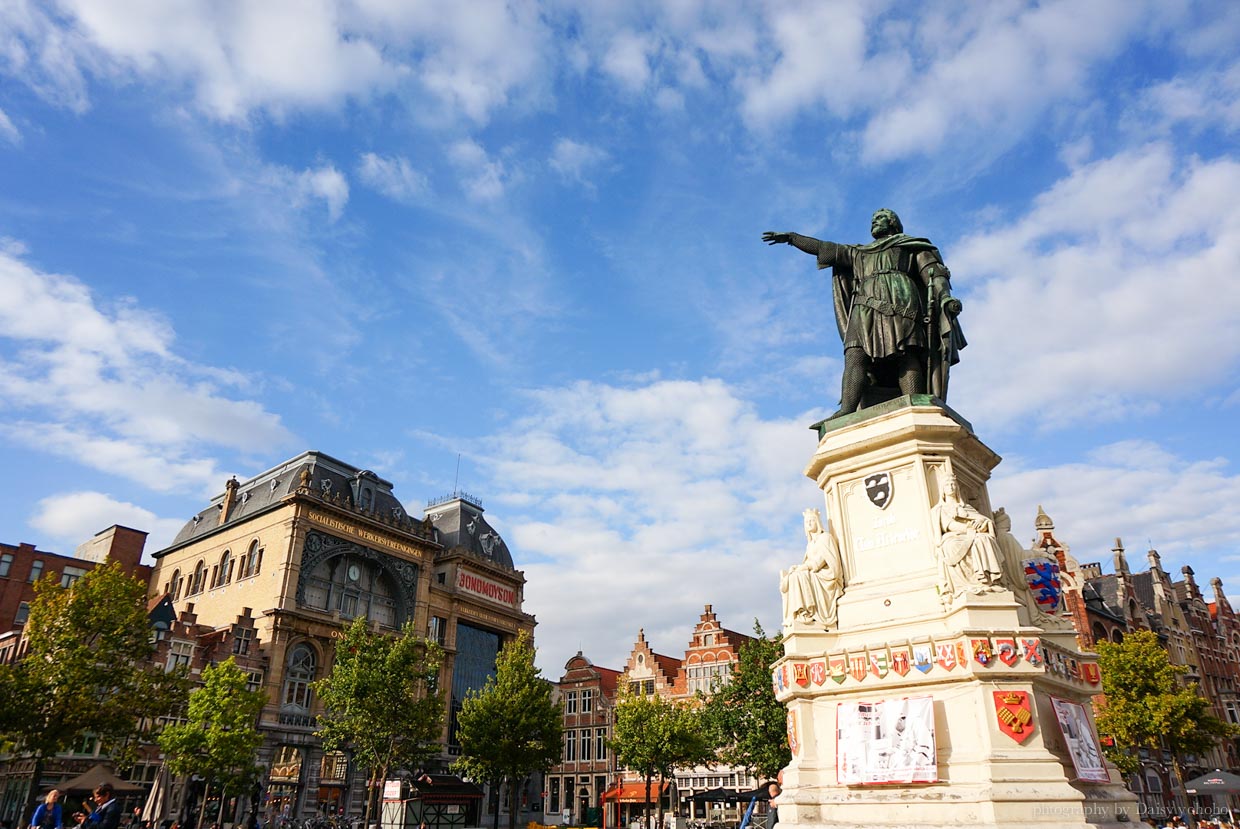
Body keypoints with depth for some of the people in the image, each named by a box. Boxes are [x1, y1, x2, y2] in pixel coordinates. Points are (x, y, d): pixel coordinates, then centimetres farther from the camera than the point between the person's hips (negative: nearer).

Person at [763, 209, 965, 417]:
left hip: (899, 303, -3)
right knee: (855, 357, -21)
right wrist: (791, 237, 39)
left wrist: (945, 296, -10)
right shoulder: (859, 253, 39)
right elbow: (824, 248, 40)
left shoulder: (912, 246, 26)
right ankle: (846, 412, -38)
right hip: (865, 309, 3)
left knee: (906, 357, -23)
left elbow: (933, 272, 10)